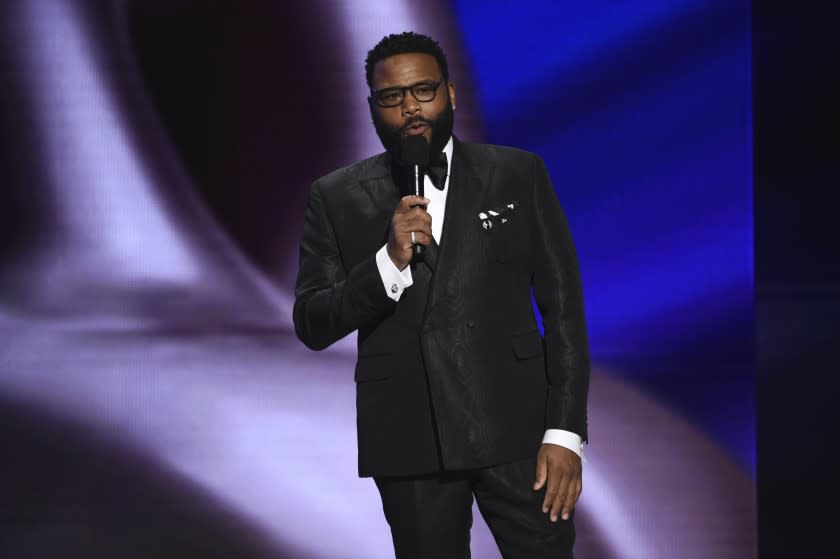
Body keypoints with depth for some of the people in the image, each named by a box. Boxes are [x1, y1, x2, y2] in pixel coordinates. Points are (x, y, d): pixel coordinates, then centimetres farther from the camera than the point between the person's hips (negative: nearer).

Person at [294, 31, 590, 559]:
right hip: (409, 442, 1)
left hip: (514, 426, 0)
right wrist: (389, 261, -15)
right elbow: (312, 326, 1)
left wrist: (565, 432, -6)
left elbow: (563, 304, 2)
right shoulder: (338, 198, 6)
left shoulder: (519, 174, 5)